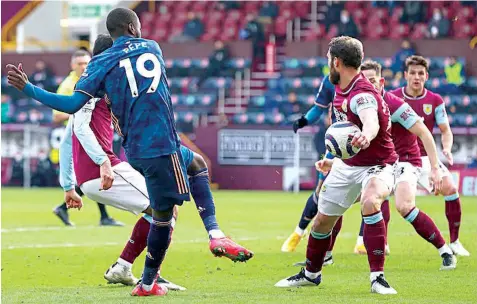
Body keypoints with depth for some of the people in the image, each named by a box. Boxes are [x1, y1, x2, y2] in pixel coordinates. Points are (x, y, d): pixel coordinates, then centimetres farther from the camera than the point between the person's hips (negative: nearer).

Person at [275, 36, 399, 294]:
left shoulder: (362, 94, -30)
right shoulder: (340, 88, -2)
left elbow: (372, 122, -53)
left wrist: (366, 136, -75)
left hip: (377, 164, -9)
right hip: (347, 165, 9)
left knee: (370, 203, -36)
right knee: (323, 218, 14)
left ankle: (377, 277, -30)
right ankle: (311, 273, 38)